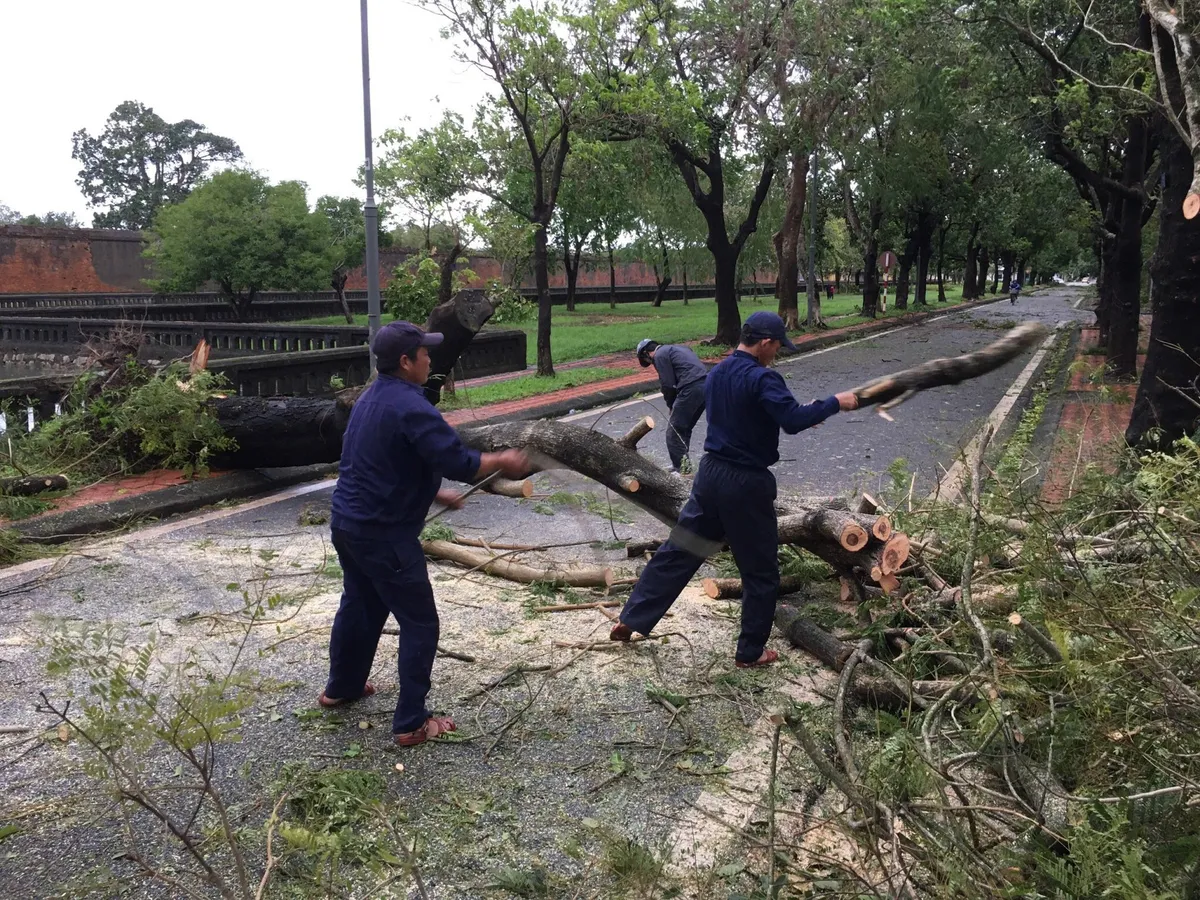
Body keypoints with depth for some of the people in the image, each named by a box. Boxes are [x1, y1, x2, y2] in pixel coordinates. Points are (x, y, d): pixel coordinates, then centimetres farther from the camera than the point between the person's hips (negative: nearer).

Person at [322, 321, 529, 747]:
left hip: (347, 523, 10)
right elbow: (459, 462, -24)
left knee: (359, 604, 28)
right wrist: (504, 462, -8)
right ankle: (411, 723, 8)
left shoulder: (371, 398, 9)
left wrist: (434, 493, 20)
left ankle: (341, 686, 45)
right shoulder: (410, 407, -23)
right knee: (420, 624, 2)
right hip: (384, 535, -10)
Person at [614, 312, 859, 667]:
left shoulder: (718, 372, 9)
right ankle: (750, 652, 17)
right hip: (747, 483, -7)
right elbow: (793, 420, -28)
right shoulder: (762, 378, -18)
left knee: (679, 550, 16)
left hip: (711, 473, 8)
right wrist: (835, 402, -14)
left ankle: (632, 620, 20)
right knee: (760, 571, 8)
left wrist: (798, 413, 17)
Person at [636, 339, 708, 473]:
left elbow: (668, 385, -4)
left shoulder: (659, 355, 3)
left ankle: (680, 470, -1)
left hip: (692, 389, -9)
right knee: (685, 429, 21)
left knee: (674, 431, 0)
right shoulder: (676, 349, 30)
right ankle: (683, 463, 27)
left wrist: (671, 405, 13)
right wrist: (676, 405, 20)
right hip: (706, 385, 9)